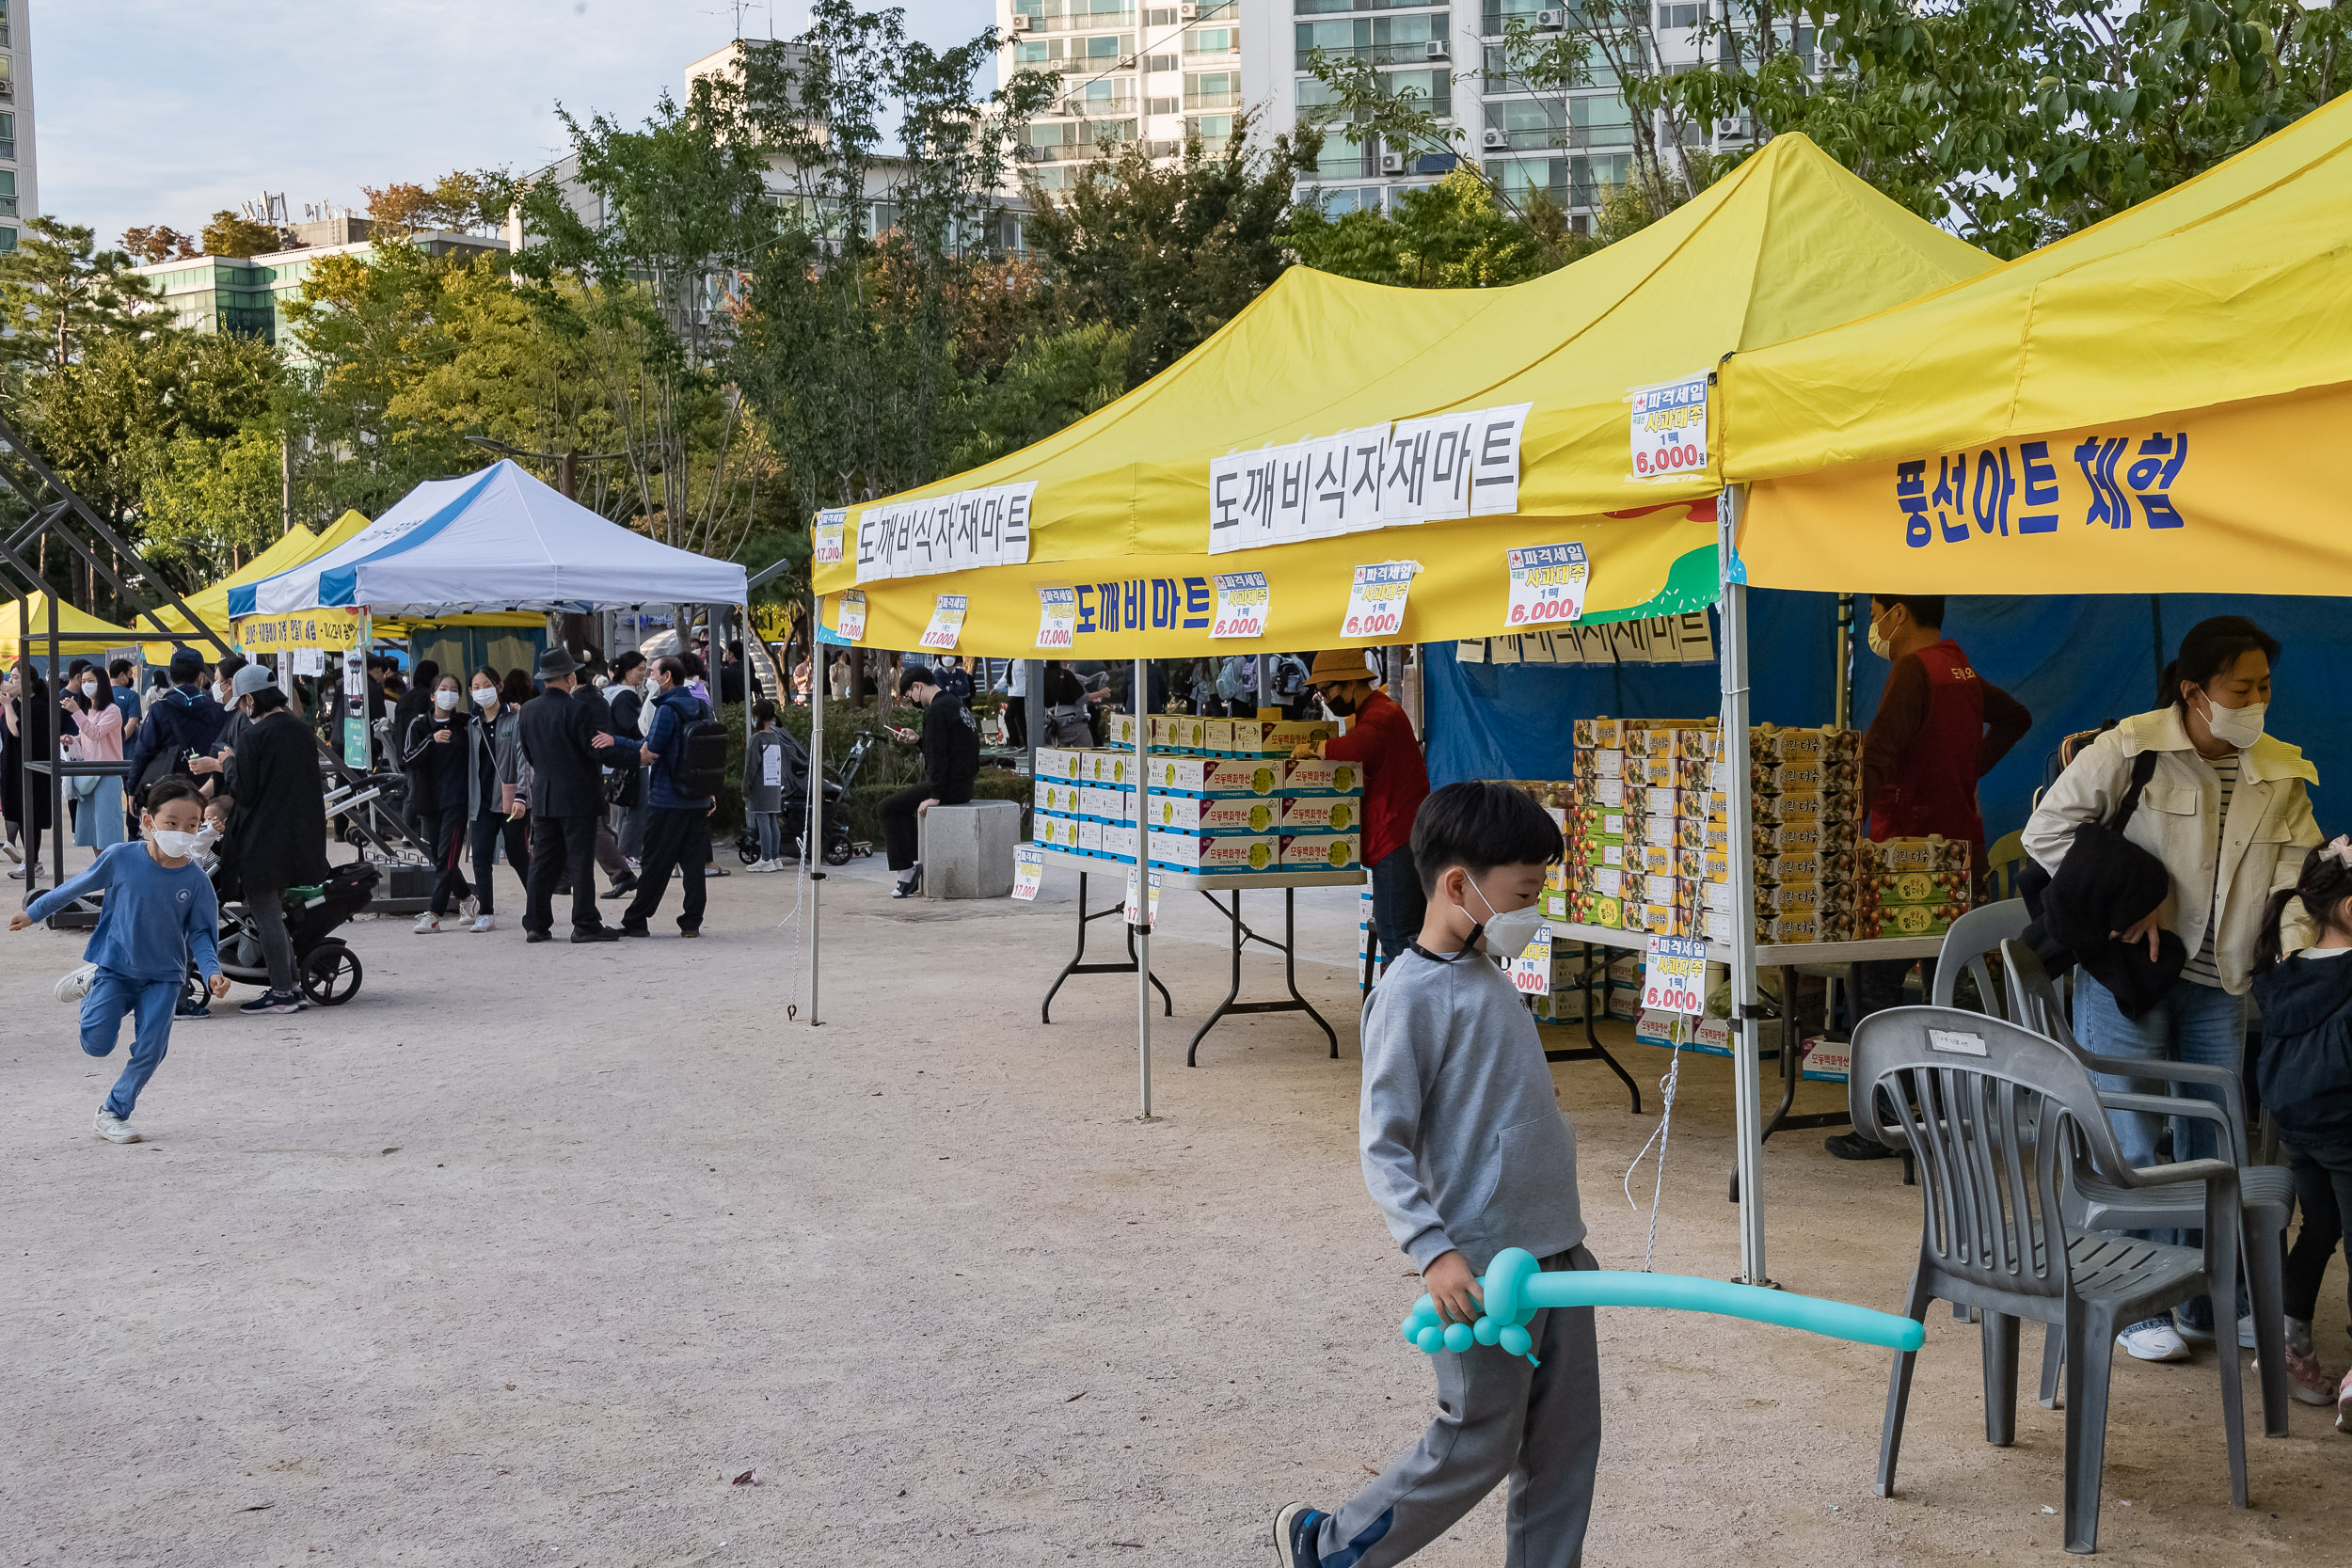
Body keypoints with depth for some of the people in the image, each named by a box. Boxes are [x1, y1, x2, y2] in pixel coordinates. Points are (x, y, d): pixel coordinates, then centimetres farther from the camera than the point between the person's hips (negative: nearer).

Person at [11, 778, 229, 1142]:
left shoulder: (195, 881, -11)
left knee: (151, 1049, -7)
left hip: (163, 976, 1)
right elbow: (77, 887, 3)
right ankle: (92, 996, 26)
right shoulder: (120, 858, -13)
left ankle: (113, 1114, 14)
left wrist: (212, 972, -21)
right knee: (97, 1044, -8)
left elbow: (199, 934, -4)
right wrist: (33, 913, 13)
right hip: (115, 967, -1)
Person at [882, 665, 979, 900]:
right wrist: (917, 740, 27)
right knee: (902, 804, 25)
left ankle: (906, 872, -4)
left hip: (949, 787, -10)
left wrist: (935, 795, -20)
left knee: (889, 807, -3)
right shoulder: (958, 705, 16)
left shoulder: (936, 710, -15)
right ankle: (915, 865, 19)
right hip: (963, 785, 10)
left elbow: (938, 755, -21)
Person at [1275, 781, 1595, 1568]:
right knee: (1476, 1447, 2)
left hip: (1557, 1247, 8)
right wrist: (1433, 1251, -27)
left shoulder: (1490, 979, 11)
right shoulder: (1410, 994, -16)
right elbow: (1383, 1149, -19)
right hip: (1483, 1265, -8)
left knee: (1566, 1438, 12)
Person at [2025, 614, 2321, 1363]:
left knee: (2213, 1143, 12)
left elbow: (2299, 877, -3)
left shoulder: (2281, 775, 3)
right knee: (2131, 1145, -2)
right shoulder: (2127, 752, -10)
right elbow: (2047, 831, -7)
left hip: (2217, 980, 5)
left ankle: (2208, 1301, 26)